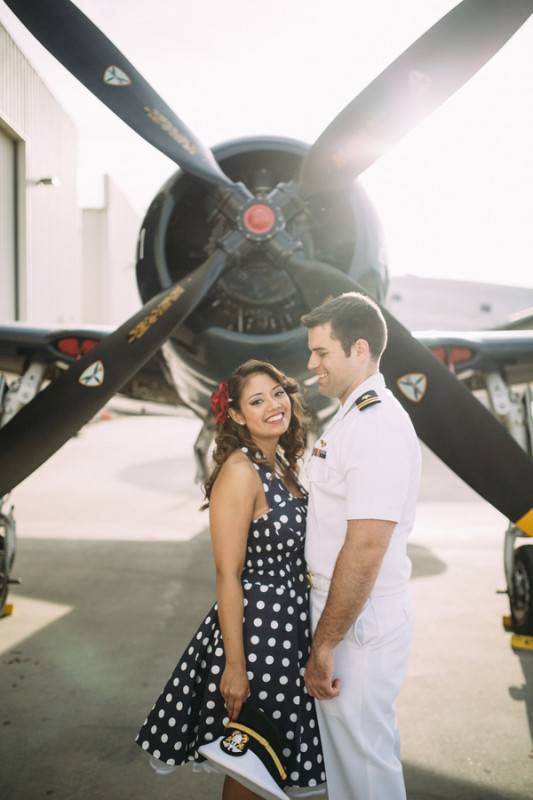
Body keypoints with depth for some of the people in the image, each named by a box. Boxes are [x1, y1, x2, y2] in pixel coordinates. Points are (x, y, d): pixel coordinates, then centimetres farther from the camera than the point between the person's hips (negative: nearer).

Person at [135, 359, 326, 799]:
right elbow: (228, 575, -21)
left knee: (277, 747, 23)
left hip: (291, 622, 8)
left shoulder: (281, 463, 5)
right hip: (257, 626, -8)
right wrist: (235, 666, -19)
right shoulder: (239, 471, -21)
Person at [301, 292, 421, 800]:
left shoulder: (378, 426, -22)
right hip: (338, 607, 9)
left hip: (359, 622, -9)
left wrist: (324, 645, -20)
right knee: (342, 746, 22)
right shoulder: (351, 417, 11)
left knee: (364, 757, 7)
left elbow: (365, 550, -26)